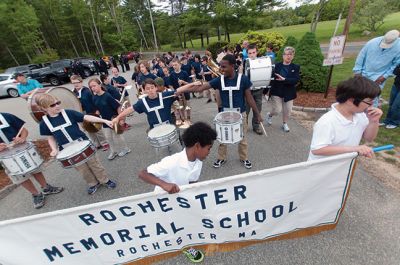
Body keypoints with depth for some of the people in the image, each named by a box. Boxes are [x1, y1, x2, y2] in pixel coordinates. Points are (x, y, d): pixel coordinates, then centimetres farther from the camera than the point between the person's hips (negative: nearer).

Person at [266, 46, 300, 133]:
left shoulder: (296, 67, 0)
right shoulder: (276, 66, -4)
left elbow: (296, 80, -14)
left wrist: (284, 79, -27)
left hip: (289, 93, 3)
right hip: (276, 91, -2)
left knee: (287, 110, 9)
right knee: (277, 110, -2)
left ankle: (284, 123, 33)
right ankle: (269, 115, 32)